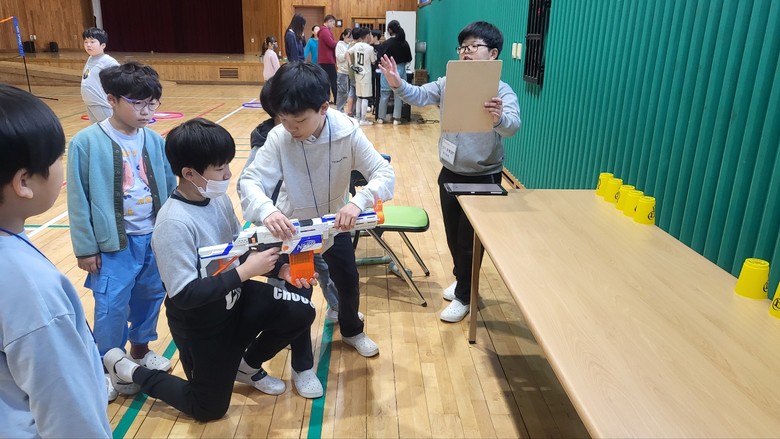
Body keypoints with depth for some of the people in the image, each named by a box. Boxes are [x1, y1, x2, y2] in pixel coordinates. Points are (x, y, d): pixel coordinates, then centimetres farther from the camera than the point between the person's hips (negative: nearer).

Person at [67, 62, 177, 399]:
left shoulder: (154, 140, -2)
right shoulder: (87, 142, -11)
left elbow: (170, 187, 6)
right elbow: (78, 200, -7)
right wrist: (85, 248, -6)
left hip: (156, 238, 4)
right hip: (114, 244, -4)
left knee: (151, 298, 17)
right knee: (112, 308, 2)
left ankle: (140, 349, 40)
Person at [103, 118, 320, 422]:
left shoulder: (219, 199, -8)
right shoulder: (174, 223, -31)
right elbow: (184, 295, -31)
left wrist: (279, 267, -12)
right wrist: (245, 272, -31)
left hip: (234, 300, 6)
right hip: (199, 324, -6)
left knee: (300, 312, -5)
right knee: (209, 410, 11)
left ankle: (246, 365, 19)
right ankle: (127, 369, 27)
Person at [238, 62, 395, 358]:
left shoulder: (347, 133, -27)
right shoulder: (279, 137, -27)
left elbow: (385, 173, -30)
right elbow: (249, 180, -30)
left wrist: (359, 201, -51)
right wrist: (266, 210, -53)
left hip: (336, 223, 1)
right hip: (294, 227, -1)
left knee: (349, 282, 19)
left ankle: (351, 330, 52)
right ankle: (302, 363, 38)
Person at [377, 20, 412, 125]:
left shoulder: (385, 44, -8)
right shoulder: (404, 43, -2)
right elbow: (409, 59, 4)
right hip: (400, 70, 2)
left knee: (384, 94, 6)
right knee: (398, 95, 6)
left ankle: (381, 117, 12)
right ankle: (396, 118, 6)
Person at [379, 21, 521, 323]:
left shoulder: (502, 91, -16)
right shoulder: (448, 83, 0)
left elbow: (512, 126, -32)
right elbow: (420, 96, -12)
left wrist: (498, 118, -55)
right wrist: (398, 85, -32)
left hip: (482, 179, -5)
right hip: (449, 174, 5)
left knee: (470, 240, 8)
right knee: (453, 235, 20)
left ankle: (463, 297, 27)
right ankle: (462, 279, 45)